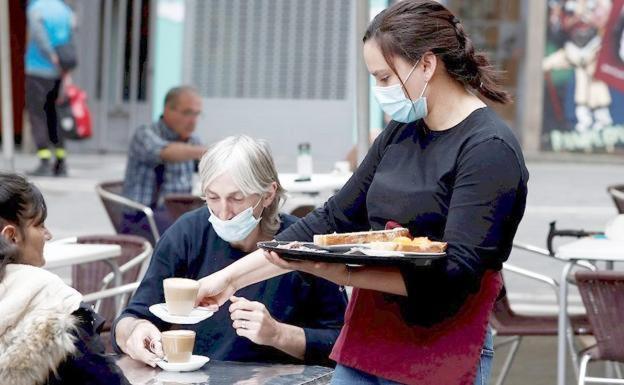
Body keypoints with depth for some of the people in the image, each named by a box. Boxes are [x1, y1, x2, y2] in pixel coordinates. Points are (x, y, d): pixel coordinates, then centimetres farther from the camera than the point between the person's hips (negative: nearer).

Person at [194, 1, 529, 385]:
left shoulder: (490, 149, -13)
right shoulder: (401, 134, 10)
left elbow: (456, 271, -20)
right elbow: (333, 220, 14)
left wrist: (346, 274, -28)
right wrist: (231, 277, 10)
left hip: (439, 353, -7)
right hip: (366, 339, 7)